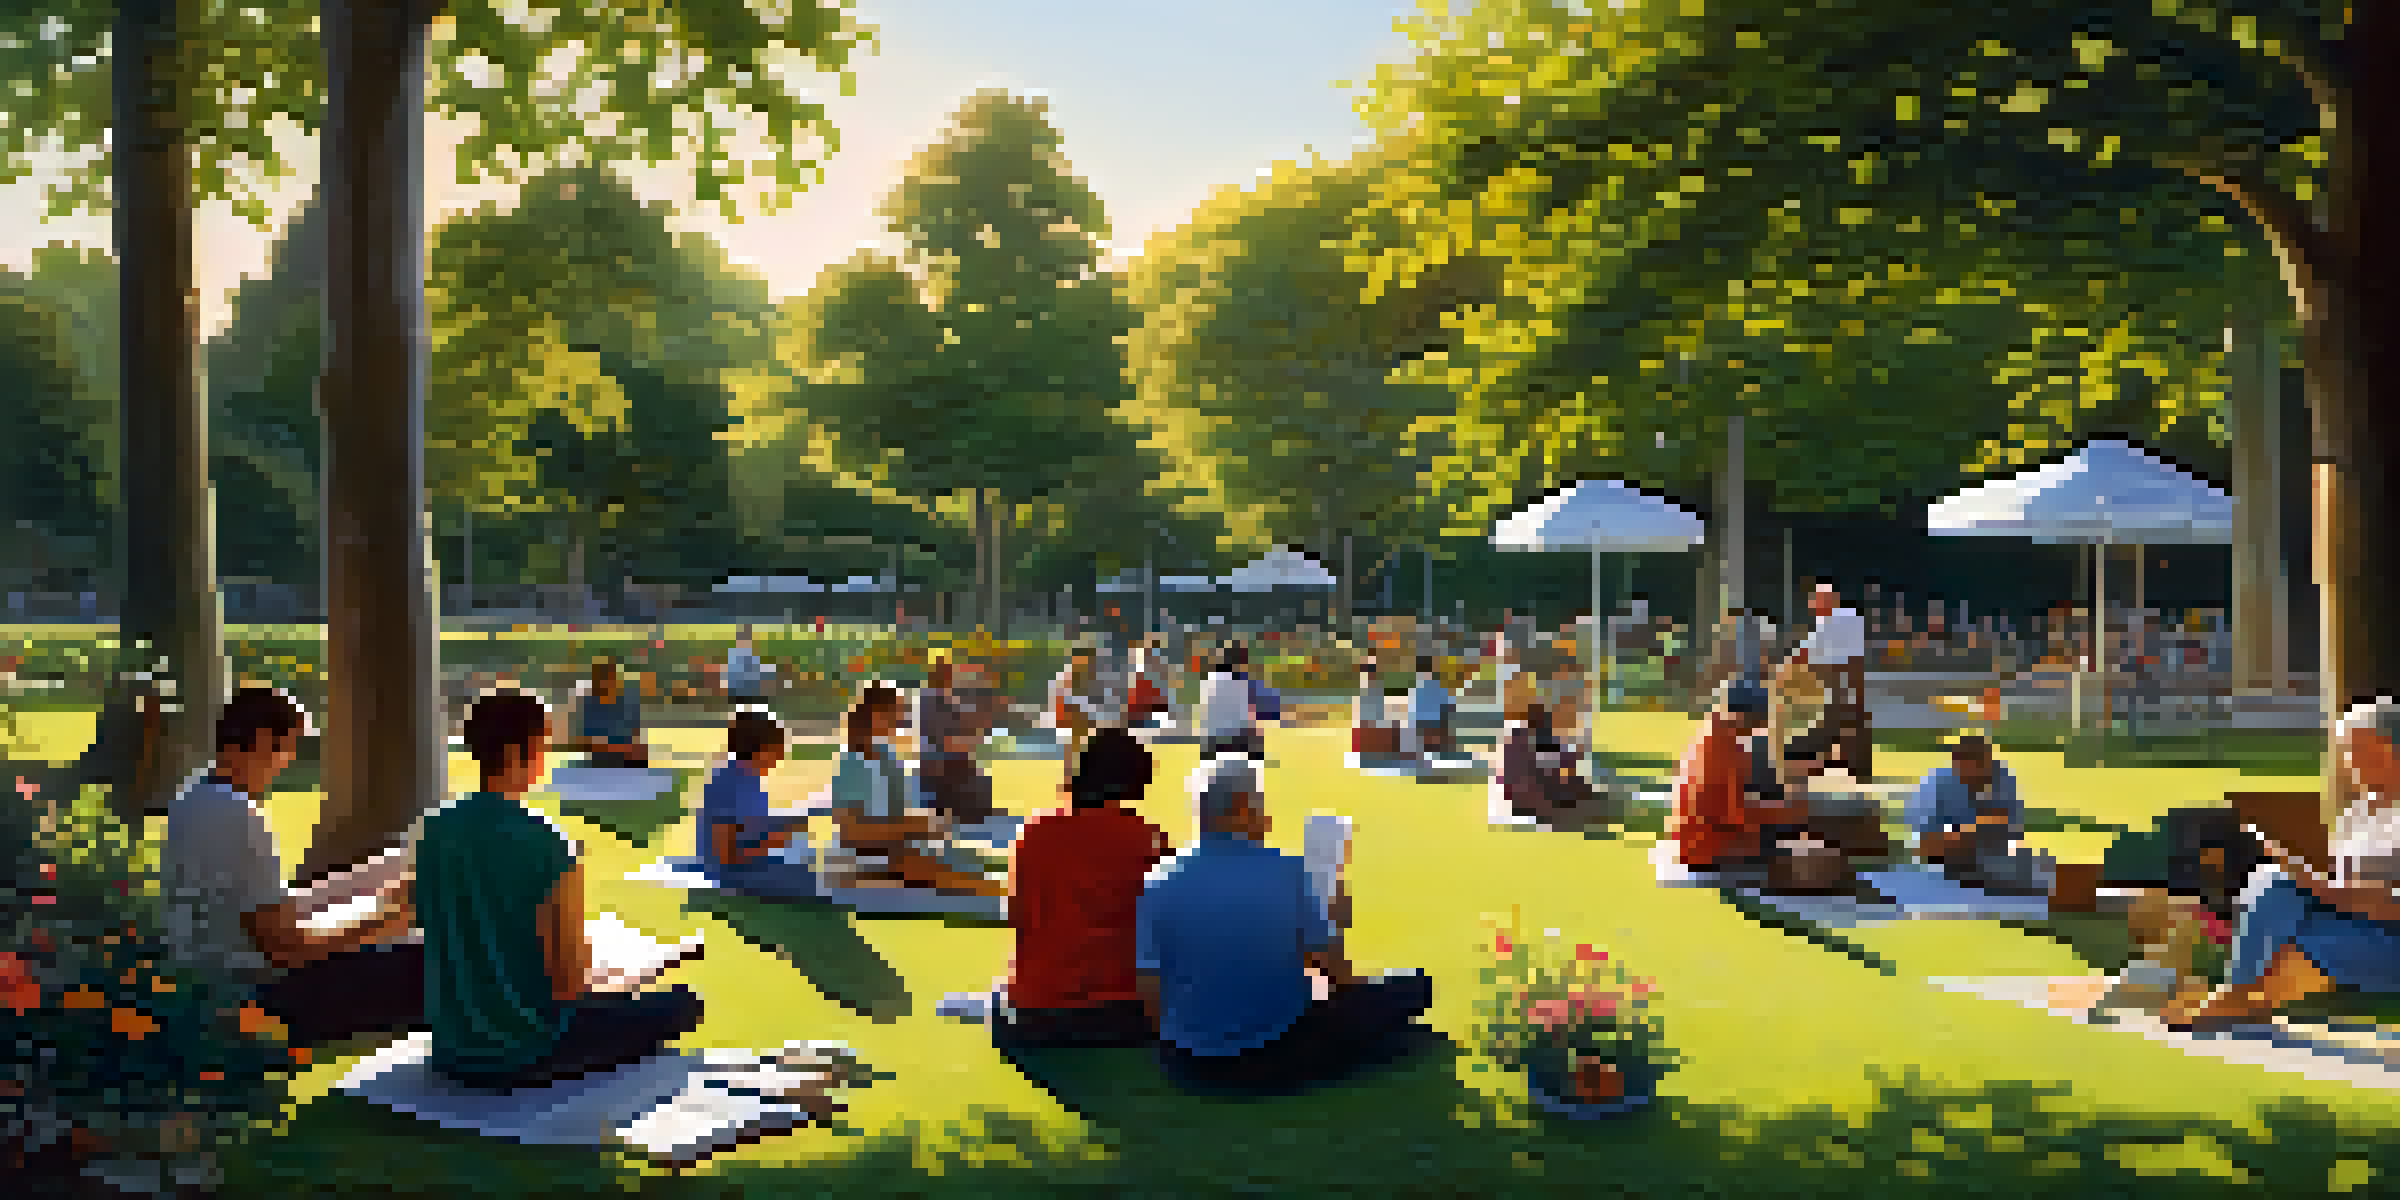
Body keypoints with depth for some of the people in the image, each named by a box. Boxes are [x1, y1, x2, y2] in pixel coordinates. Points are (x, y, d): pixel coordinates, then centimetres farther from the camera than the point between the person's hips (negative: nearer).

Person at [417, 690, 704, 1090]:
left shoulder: (434, 831, -1)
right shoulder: (549, 851, -22)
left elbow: (456, 946, 10)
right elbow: (572, 981, -18)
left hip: (452, 1050, 7)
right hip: (524, 1053, -7)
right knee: (683, 1006, 11)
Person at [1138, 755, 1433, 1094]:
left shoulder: (1160, 885, -11)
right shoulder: (1288, 872, -13)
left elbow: (1150, 997, -9)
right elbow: (1338, 972, -6)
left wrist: (1190, 1032, 11)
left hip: (1192, 1067, 2)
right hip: (1279, 1060, -2)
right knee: (1411, 989, 11)